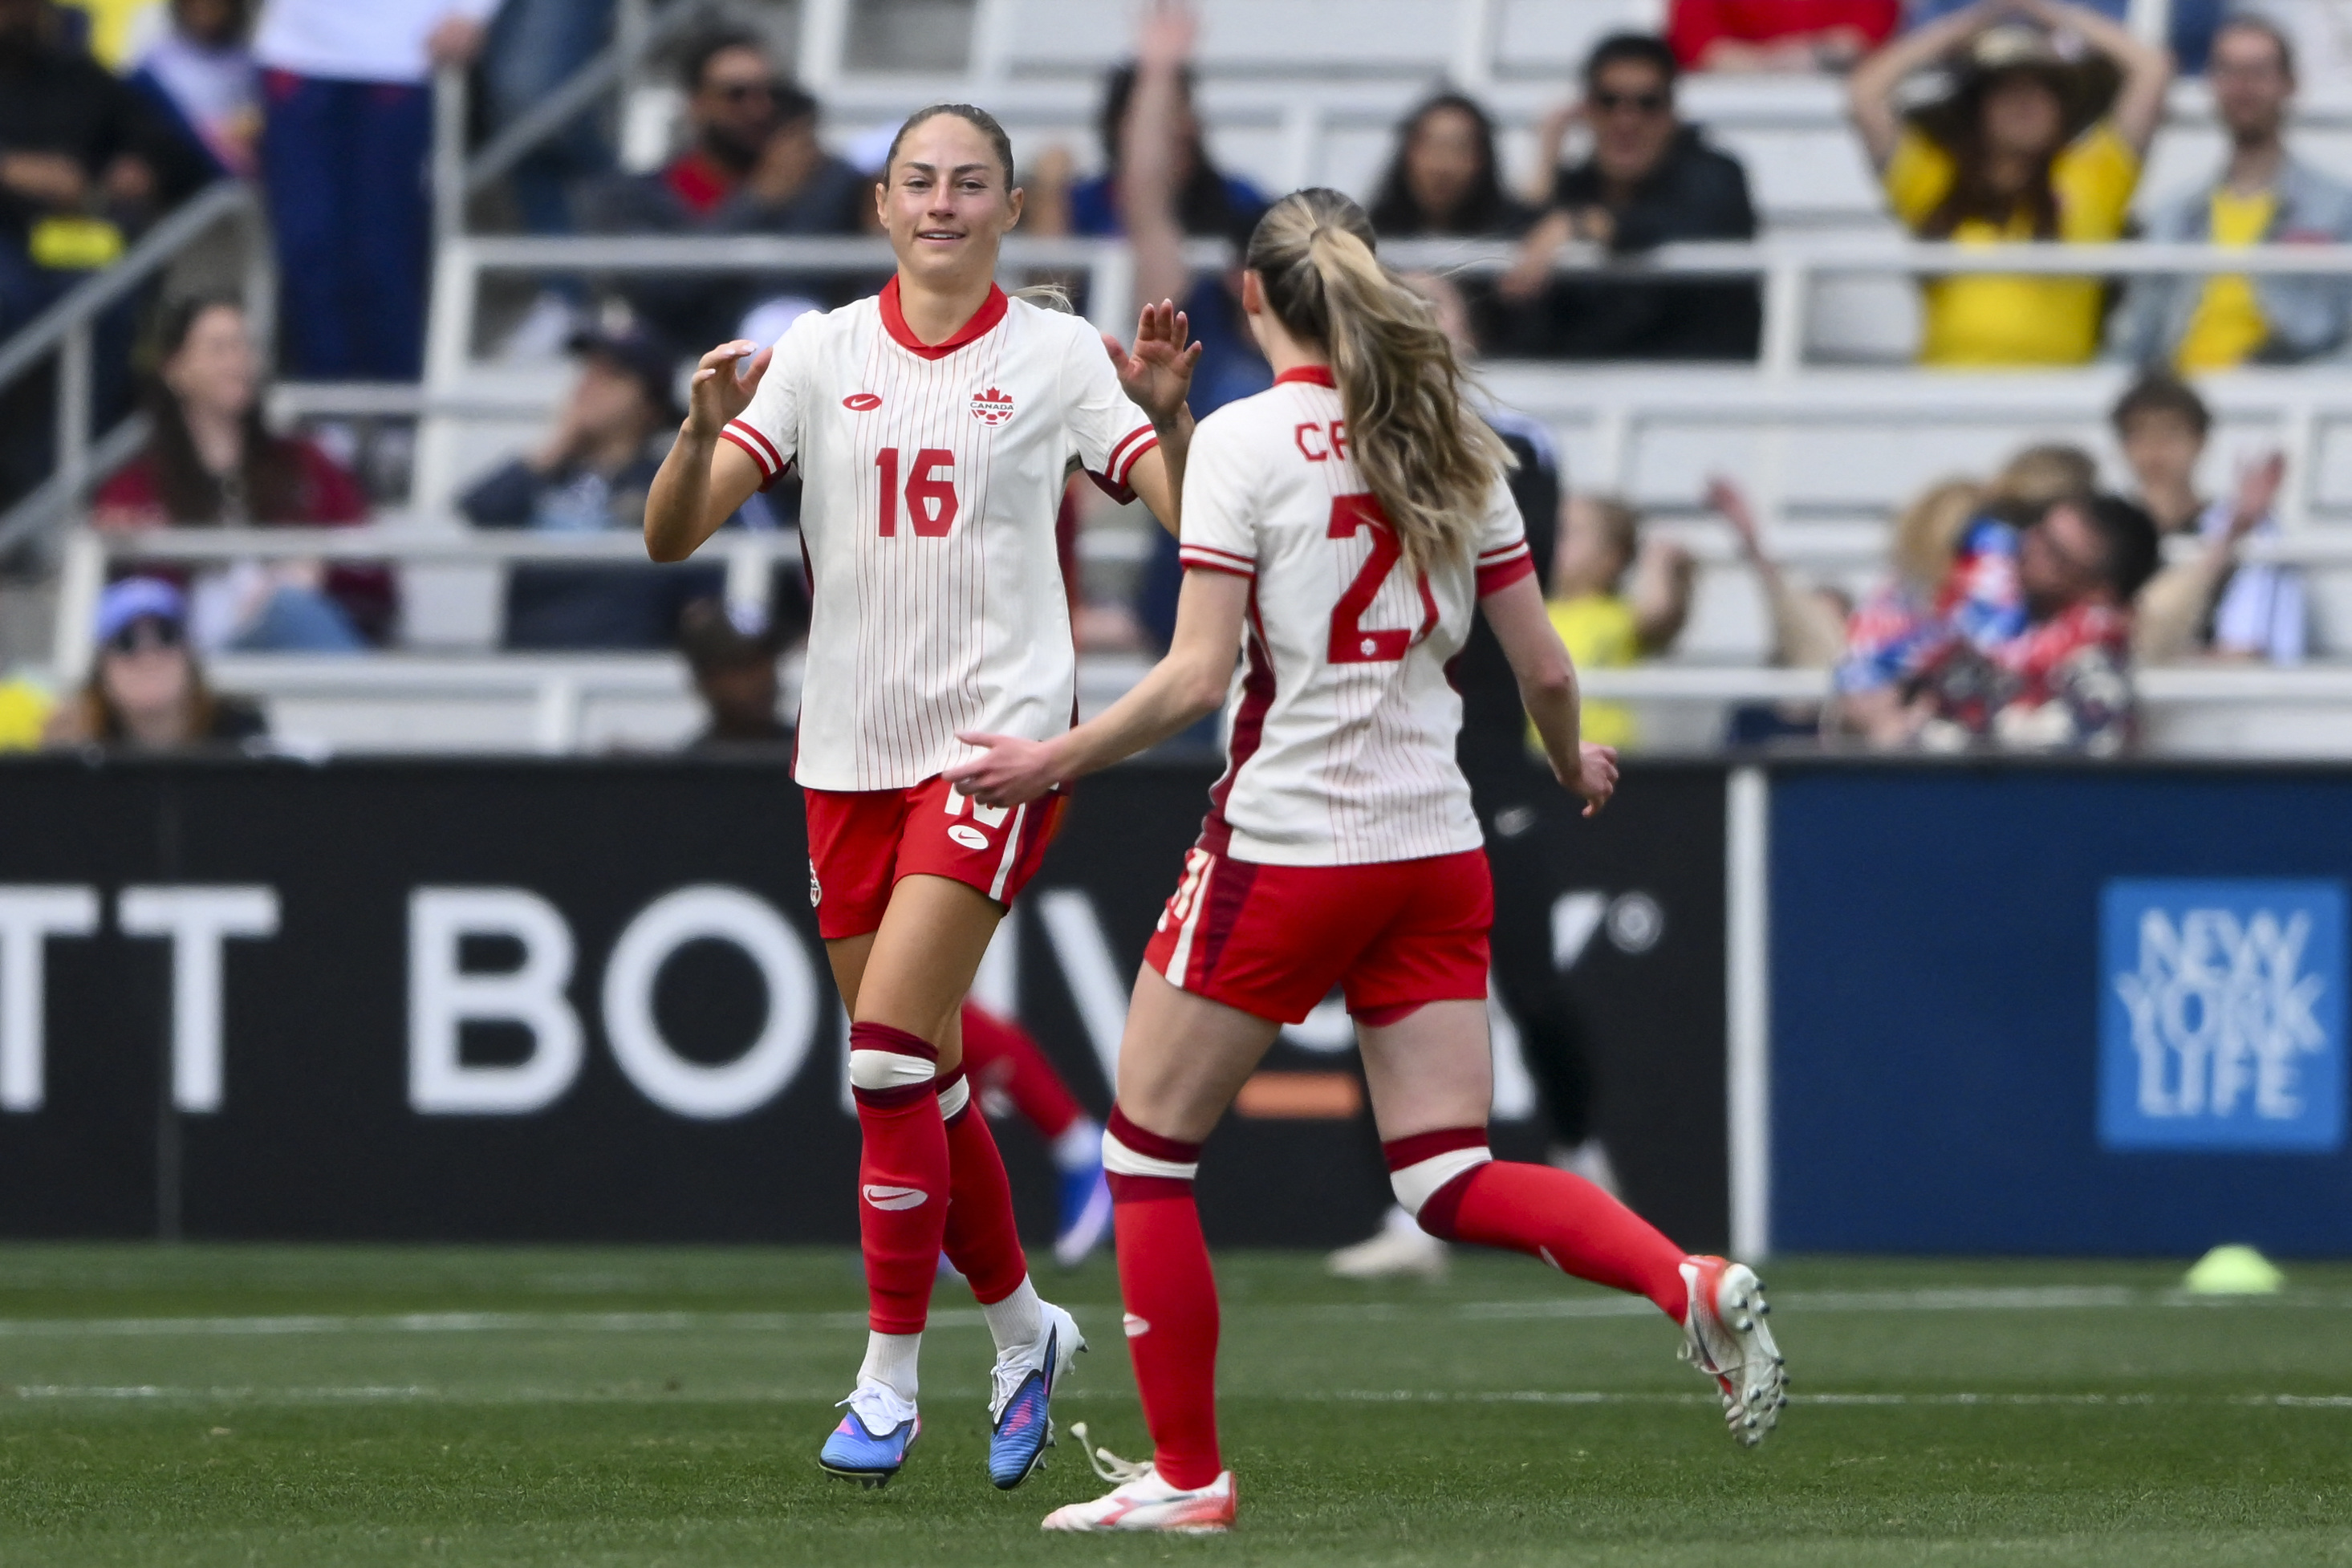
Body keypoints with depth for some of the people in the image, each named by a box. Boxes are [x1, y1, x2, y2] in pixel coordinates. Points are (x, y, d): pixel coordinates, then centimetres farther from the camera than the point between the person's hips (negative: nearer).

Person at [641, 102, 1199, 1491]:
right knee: (921, 1085, 9)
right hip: (851, 749, 4)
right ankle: (1025, 1333, 30)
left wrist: (1166, 411, -23)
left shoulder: (1056, 355, -1)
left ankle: (890, 1379, -7)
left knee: (893, 1054, -16)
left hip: (1000, 740, -4)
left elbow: (1196, 513, -5)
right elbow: (673, 536, 0)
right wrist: (706, 431, -20)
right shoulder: (821, 352, 5)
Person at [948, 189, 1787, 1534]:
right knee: (1451, 1180, 5)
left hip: (1285, 848, -5)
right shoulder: (1451, 442, 7)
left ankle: (1187, 1474, 12)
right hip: (1437, 853, 5)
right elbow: (1543, 667, 8)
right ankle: (1689, 1282, -19)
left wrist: (1054, 761, -2)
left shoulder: (1245, 439, -9)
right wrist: (1574, 765, 28)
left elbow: (1196, 679, -14)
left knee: (1149, 1147, 11)